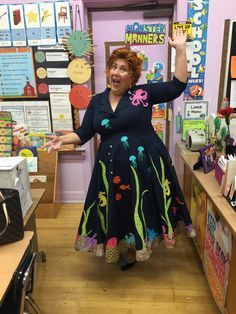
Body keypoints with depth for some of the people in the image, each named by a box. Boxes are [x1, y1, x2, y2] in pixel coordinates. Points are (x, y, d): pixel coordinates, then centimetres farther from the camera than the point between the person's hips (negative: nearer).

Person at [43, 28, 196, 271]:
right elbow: (84, 133, 6)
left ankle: (138, 248, 39)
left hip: (144, 164, -2)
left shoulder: (143, 93, -2)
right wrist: (62, 139, -11)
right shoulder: (97, 101, 7)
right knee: (117, 211, 14)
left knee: (142, 209, 10)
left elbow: (177, 86, -7)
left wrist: (180, 49, -12)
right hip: (112, 167, 3)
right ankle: (126, 250, 42)